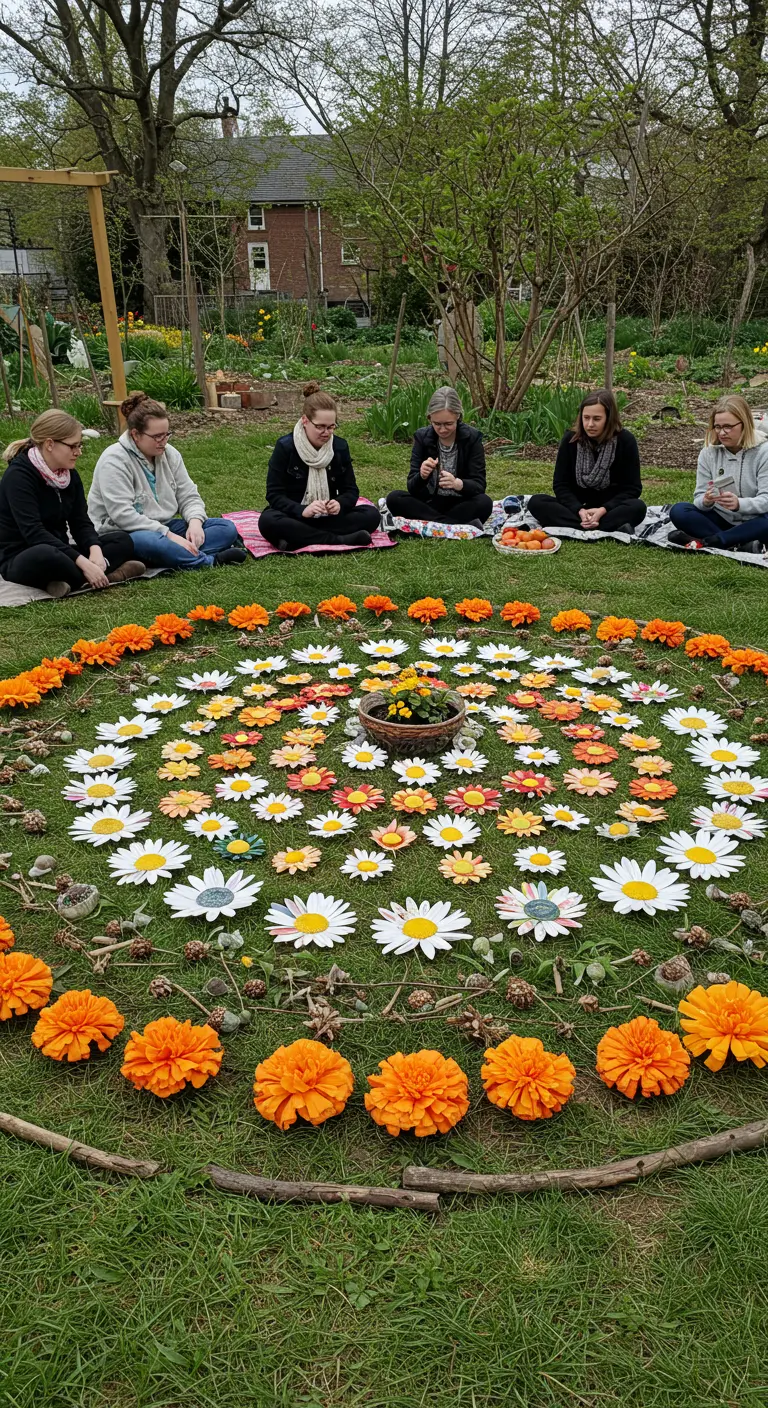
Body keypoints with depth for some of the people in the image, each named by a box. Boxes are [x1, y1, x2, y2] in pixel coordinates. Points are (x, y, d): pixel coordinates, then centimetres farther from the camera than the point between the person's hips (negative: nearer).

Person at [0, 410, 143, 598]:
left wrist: (95, 550, -22)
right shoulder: (18, 475, -18)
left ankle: (73, 578, -23)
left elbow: (81, 522, 1)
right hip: (20, 560, -8)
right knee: (46, 555, -42)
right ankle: (107, 574, -23)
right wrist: (83, 562, -35)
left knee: (121, 540, -4)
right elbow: (33, 532, -28)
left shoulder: (70, 474, 4)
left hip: (59, 552, 8)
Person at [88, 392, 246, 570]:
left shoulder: (169, 454, 6)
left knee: (226, 528, -7)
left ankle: (189, 554, -31)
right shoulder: (114, 461, -15)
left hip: (165, 527, 7)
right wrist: (168, 535, -27)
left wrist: (195, 521, -15)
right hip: (127, 534, -7)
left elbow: (189, 496, 8)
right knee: (149, 542, -43)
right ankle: (212, 561, -29)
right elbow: (123, 515, -23)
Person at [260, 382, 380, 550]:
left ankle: (298, 540, -29)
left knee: (371, 515, -19)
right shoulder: (285, 446, -11)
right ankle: (339, 540, -33)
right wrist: (302, 510, -33)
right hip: (294, 517, -3)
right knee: (268, 521, -35)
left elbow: (350, 490, 2)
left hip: (328, 517, 4)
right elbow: (274, 494, -14)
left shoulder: (340, 446, 0)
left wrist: (340, 504, -23)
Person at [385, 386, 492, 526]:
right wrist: (422, 476, -34)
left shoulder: (472, 438, -10)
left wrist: (458, 484, -38)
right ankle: (462, 526, -29)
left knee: (484, 503, -32)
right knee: (393, 498, -25)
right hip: (430, 503, 3)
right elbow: (412, 488, -10)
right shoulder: (422, 437, -6)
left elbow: (479, 485, -16)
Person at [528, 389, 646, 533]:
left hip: (610, 507, -2)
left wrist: (603, 510, -24)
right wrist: (579, 510, -24)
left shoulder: (625, 441, -11)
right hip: (577, 507, 2)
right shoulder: (570, 439, -7)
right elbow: (560, 485, -5)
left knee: (637, 507, -32)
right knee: (536, 502, -24)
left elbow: (632, 488, -9)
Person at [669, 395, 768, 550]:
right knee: (678, 511, -21)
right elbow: (699, 497, -4)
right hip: (721, 520, 3)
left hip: (752, 523, -3)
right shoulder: (708, 453, -1)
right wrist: (705, 502, -30)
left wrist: (739, 504, -38)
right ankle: (742, 544, -27)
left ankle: (706, 541, -28)